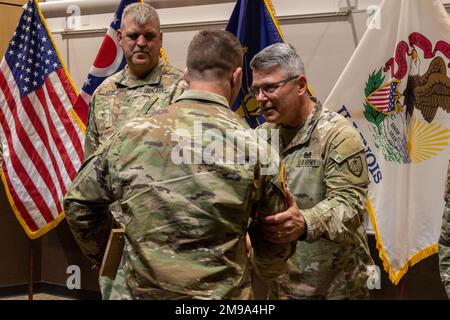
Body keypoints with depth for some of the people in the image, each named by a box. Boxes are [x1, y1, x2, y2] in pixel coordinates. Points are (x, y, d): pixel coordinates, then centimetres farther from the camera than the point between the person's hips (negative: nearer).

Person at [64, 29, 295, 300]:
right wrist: (267, 271, 23)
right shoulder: (254, 148, -9)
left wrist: (104, 257, 22)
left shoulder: (132, 134, -4)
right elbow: (276, 244, 2)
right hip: (220, 294, -1)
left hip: (136, 291, 2)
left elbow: (78, 203, 7)